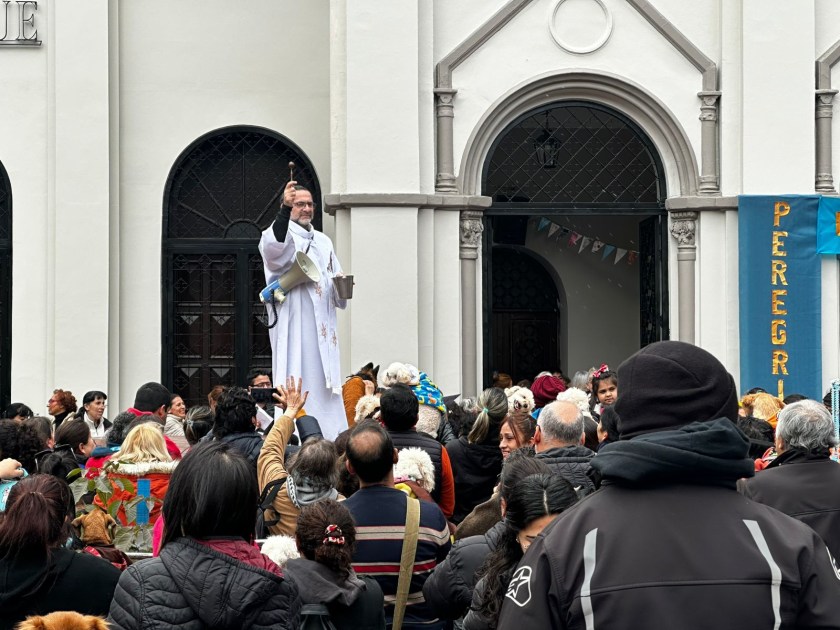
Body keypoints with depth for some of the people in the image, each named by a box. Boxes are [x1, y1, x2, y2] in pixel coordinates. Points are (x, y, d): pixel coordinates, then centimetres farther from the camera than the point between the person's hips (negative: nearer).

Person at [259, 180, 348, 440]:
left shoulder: (324, 241, 21)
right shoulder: (280, 235, 2)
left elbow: (338, 290, 23)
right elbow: (273, 248, -26)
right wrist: (284, 209, -37)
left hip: (323, 329, 6)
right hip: (293, 327, -6)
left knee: (324, 385, 5)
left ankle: (330, 439, 8)